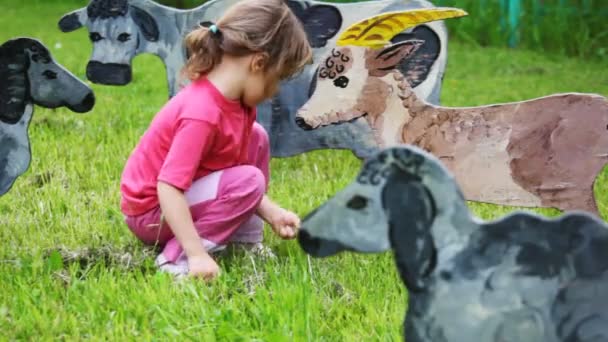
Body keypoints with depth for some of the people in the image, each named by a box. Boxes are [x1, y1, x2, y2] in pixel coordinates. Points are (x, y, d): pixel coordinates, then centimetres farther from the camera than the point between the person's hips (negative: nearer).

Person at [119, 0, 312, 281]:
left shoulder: (236, 100, -3)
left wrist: (272, 213, -2)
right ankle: (178, 258, -19)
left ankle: (245, 242, 7)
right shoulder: (203, 114, -32)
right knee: (248, 181, -24)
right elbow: (168, 189, -36)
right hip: (151, 212, -9)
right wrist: (197, 254, -36)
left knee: (256, 138, 7)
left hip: (189, 192, 9)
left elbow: (236, 164, 7)